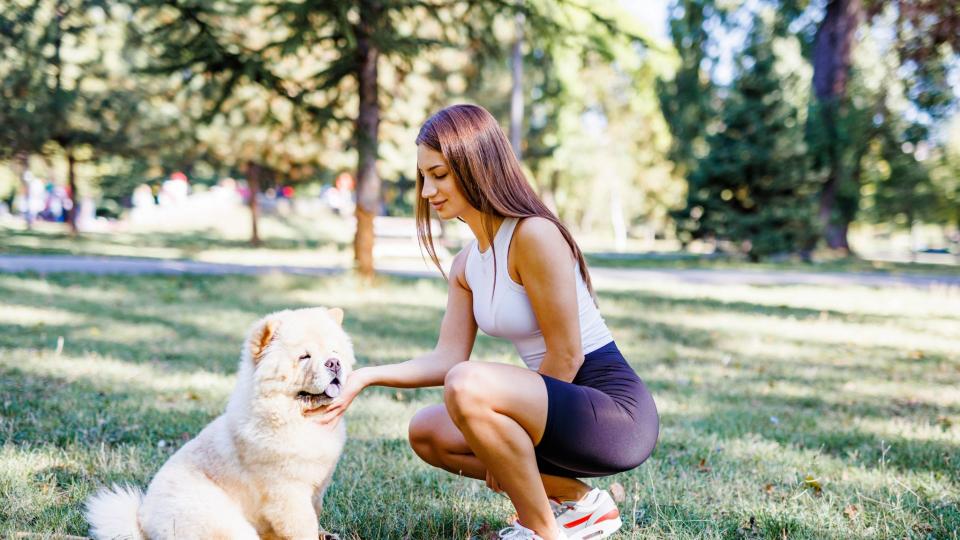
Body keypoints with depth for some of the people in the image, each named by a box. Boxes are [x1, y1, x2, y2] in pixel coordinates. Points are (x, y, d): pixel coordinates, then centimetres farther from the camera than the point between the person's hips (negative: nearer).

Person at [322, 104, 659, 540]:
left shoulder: (533, 236, -18)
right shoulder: (467, 265, 9)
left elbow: (566, 356, -17)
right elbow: (446, 358, 5)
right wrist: (366, 376, -8)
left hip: (616, 411, -9)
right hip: (559, 408, 9)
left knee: (468, 387, -29)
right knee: (427, 433, 9)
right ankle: (579, 502, 12)